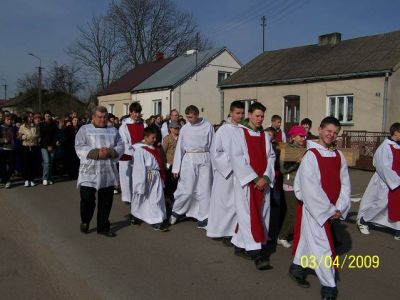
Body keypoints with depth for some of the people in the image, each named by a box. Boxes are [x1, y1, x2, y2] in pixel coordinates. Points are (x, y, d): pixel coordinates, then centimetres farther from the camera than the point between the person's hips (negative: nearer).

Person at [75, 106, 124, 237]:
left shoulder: (113, 131, 14)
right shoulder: (84, 129, 3)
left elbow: (120, 146, 6)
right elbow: (80, 148, -8)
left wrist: (110, 152, -13)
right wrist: (97, 153, -18)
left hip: (108, 172, 3)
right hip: (89, 171, -3)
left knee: (106, 201, 7)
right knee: (87, 198, -1)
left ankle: (103, 226, 20)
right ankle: (85, 221, 25)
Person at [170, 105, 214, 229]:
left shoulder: (208, 126, 0)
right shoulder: (185, 128, 3)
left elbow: (212, 145, 2)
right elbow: (179, 148, 4)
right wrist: (176, 168, 1)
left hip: (204, 160, 0)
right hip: (189, 160, 0)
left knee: (204, 190, 3)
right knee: (187, 190, -2)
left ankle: (202, 219, 13)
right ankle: (176, 211, 23)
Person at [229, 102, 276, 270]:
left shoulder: (265, 135, 11)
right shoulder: (239, 133, -4)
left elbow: (271, 157, 8)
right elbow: (237, 158, -11)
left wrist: (265, 177, -8)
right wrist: (254, 178, -14)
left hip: (262, 182, 5)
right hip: (245, 181, -5)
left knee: (260, 216, 6)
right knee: (249, 216, -7)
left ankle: (240, 246, 19)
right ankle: (256, 254, -7)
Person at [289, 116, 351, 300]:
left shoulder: (339, 156, 4)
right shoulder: (311, 155, -13)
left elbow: (344, 184, 5)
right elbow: (310, 188, -17)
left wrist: (339, 208, -6)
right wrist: (329, 210, -15)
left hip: (332, 210, 6)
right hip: (313, 207, -6)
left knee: (310, 239, 18)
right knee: (321, 245, -4)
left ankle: (297, 268, 36)